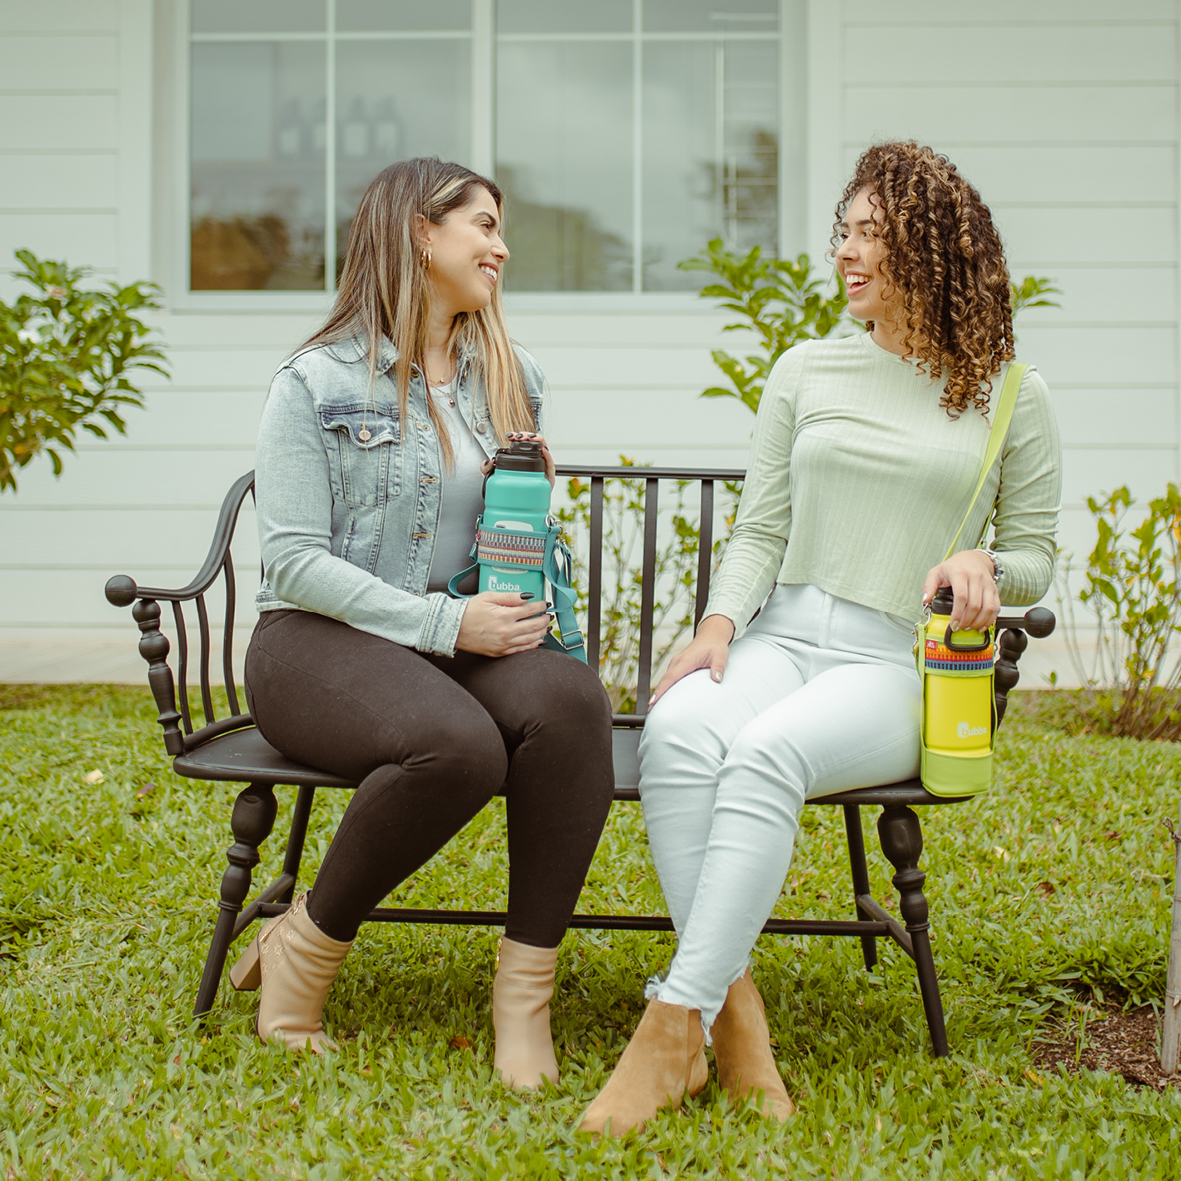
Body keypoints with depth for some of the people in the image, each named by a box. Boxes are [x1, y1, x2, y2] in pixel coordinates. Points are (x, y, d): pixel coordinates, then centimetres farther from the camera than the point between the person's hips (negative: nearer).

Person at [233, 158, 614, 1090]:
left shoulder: (510, 379, 17)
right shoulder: (316, 383, -1)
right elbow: (296, 560, -9)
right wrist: (445, 623, -18)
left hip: (471, 636, 5)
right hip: (320, 638, -4)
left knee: (573, 701, -31)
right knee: (460, 745, -36)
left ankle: (525, 994, -23)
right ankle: (304, 948, -11)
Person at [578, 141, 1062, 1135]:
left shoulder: (1010, 398, 9)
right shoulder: (807, 371, 15)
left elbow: (1036, 554, 14)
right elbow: (760, 530, 12)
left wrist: (984, 565, -9)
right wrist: (721, 620, -6)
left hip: (897, 663, -2)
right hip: (780, 634, 3)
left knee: (768, 755, -36)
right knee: (679, 732, -33)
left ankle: (674, 1026, -36)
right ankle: (735, 1015, -32)